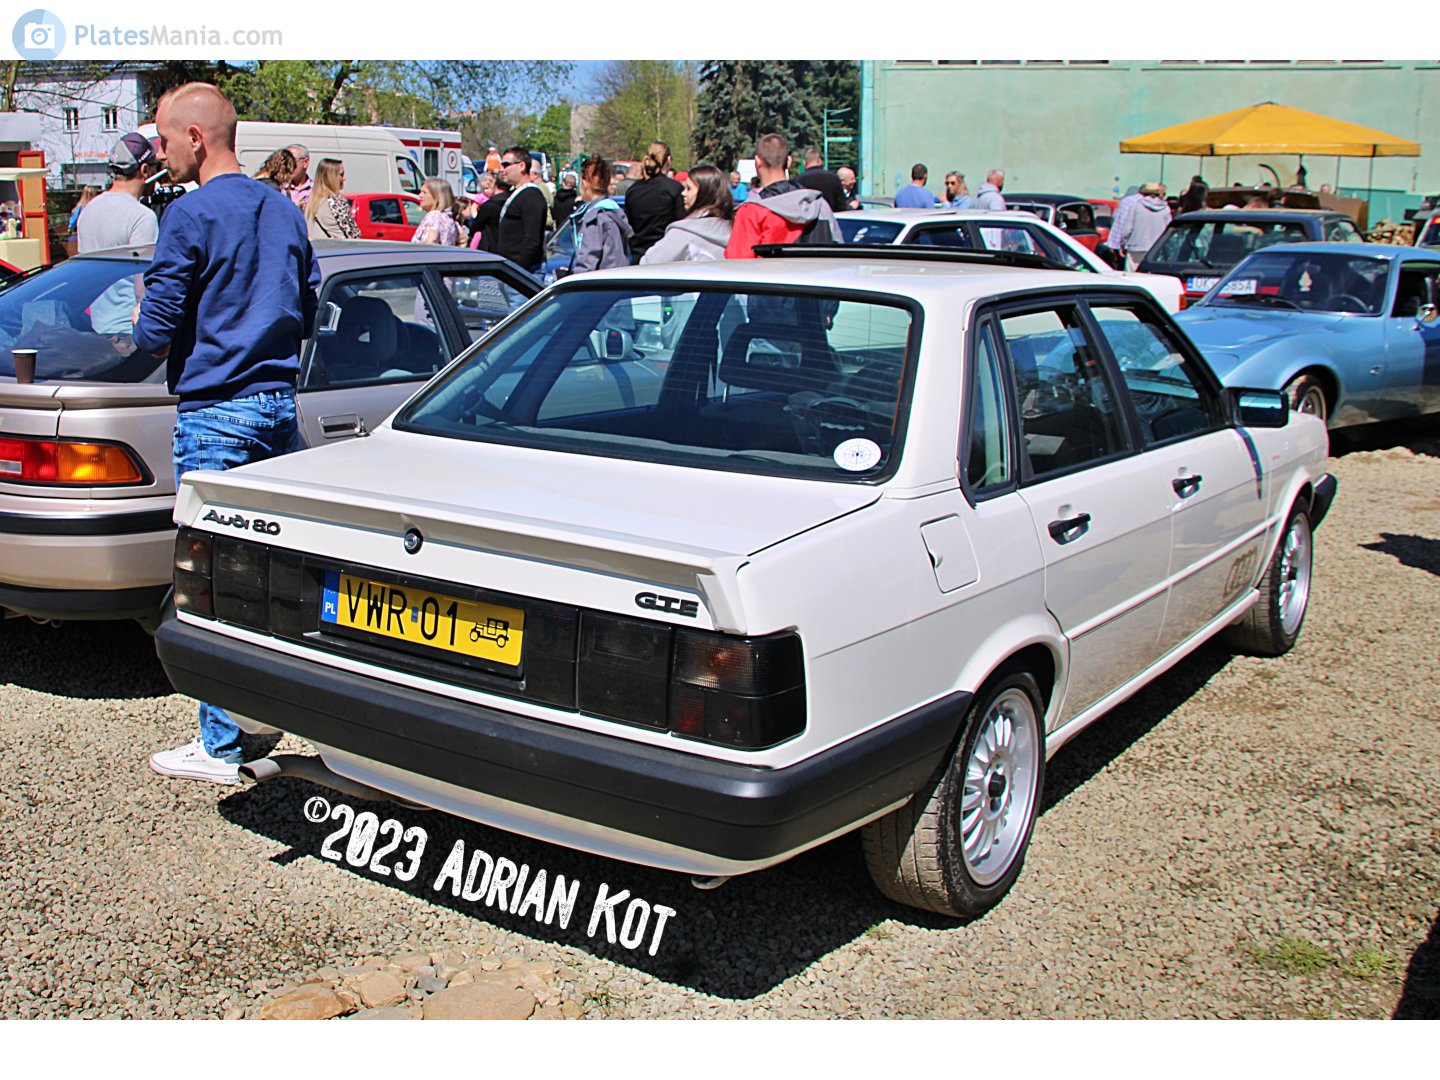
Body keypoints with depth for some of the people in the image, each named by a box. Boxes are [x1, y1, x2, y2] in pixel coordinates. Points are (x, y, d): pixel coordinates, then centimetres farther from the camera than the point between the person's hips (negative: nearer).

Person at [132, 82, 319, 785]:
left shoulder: (191, 216, -12)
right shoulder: (283, 211, 12)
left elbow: (156, 332, -13)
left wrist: (144, 328, 8)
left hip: (214, 412, -8)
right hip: (278, 403, 8)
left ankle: (222, 746, 2)